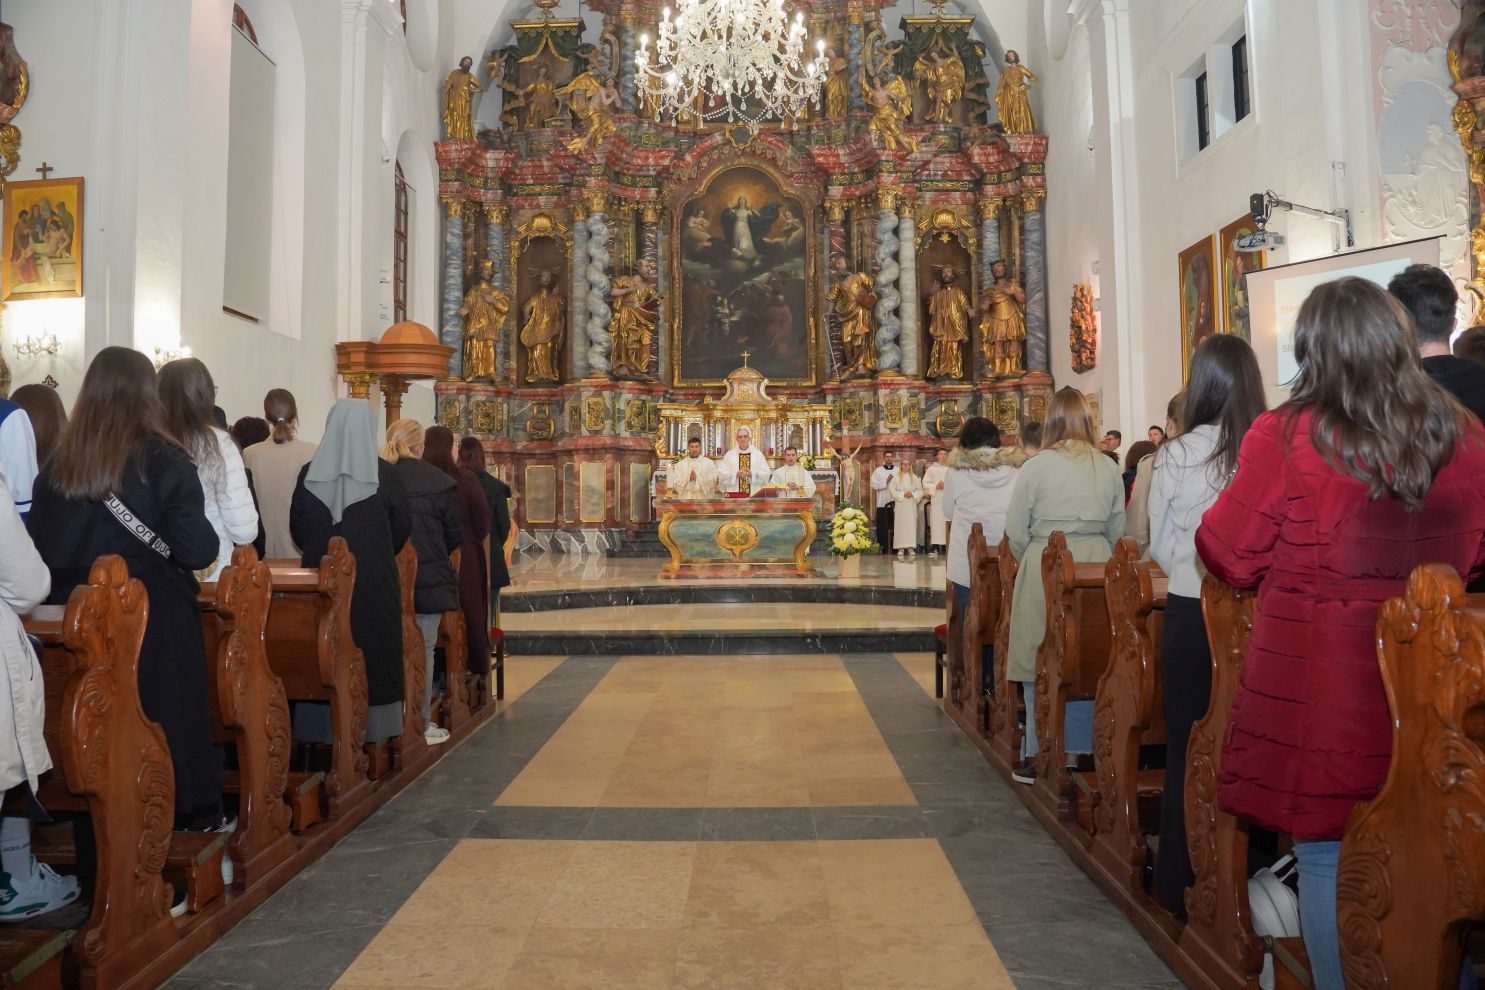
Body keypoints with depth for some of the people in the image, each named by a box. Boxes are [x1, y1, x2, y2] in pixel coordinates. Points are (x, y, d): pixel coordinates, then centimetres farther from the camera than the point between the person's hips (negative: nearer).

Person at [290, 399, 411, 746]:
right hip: (374, 579, -2)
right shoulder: (382, 472, -9)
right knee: (374, 652, 7)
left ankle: (322, 729, 16)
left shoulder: (309, 473, -2)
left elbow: (296, 527, 6)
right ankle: (372, 729, 10)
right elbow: (402, 525, -2)